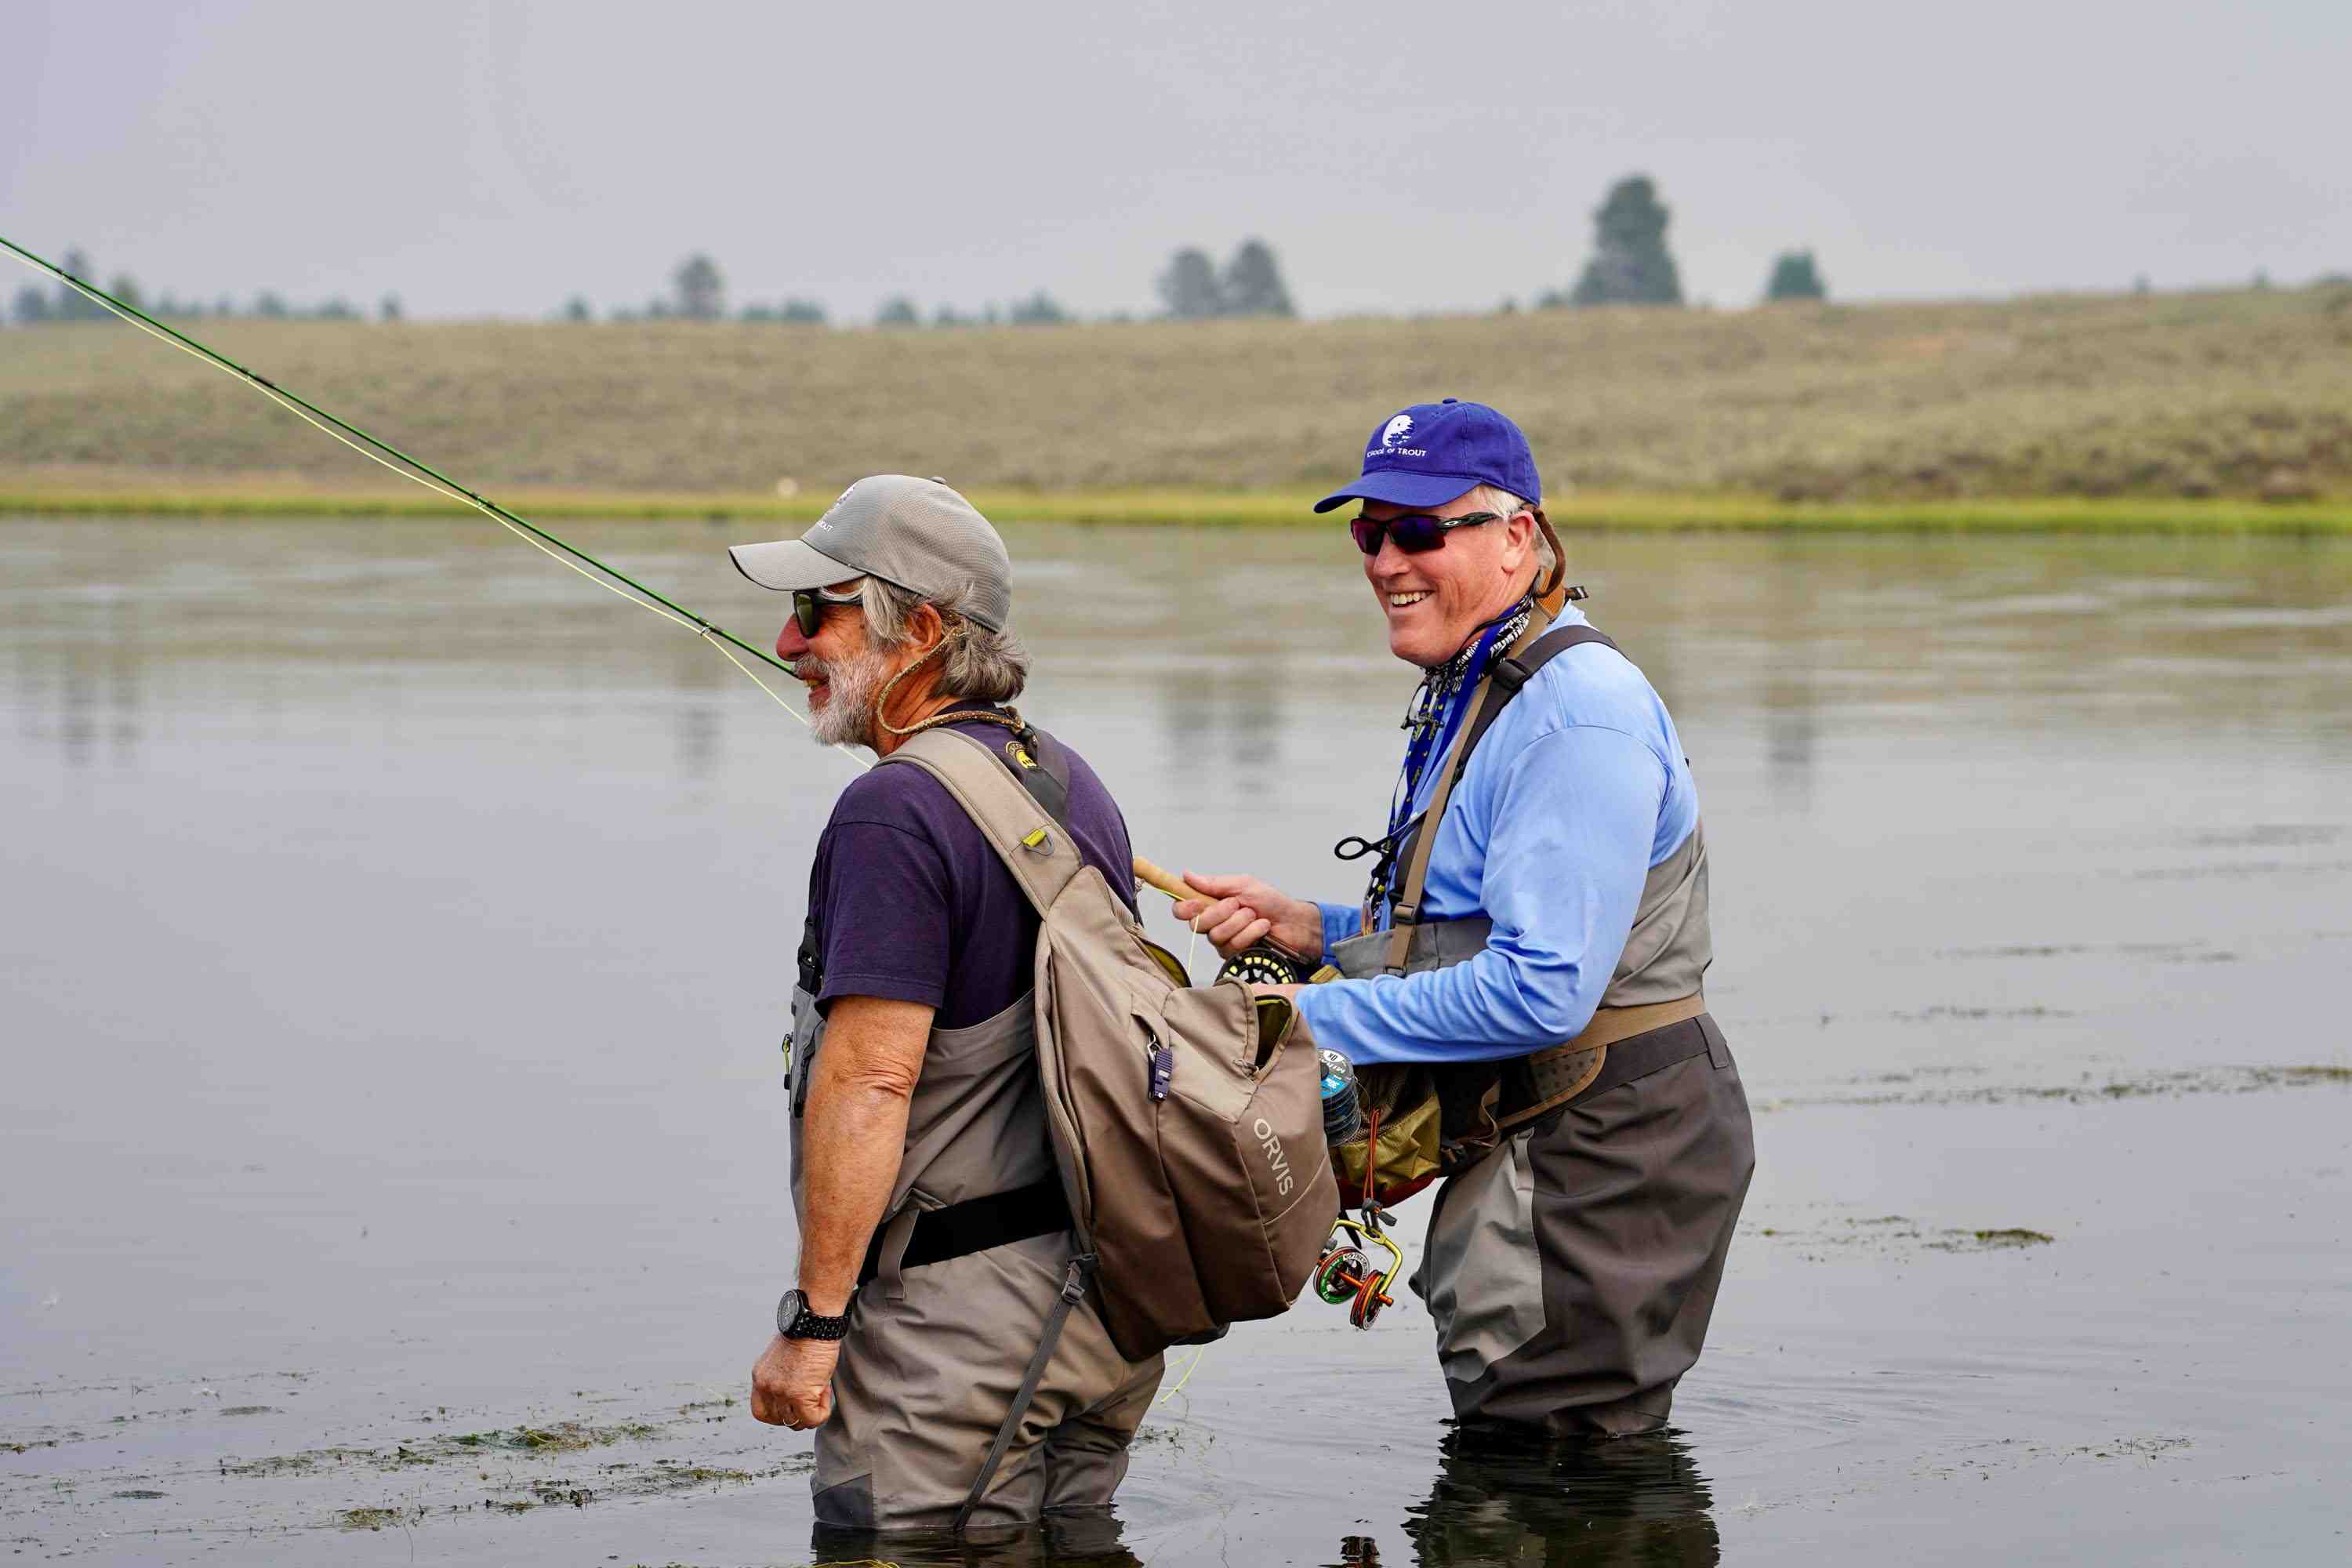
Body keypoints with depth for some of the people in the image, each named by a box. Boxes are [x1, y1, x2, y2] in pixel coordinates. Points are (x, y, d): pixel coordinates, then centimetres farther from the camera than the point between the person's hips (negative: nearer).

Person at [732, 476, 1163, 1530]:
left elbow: (870, 1081, -23)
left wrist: (814, 1322, -20)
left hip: (956, 1315, -9)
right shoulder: (1072, 781, 12)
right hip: (1109, 1303, 9)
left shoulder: (894, 812, -17)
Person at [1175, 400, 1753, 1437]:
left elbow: (1542, 991, -28)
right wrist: (1306, 928, 4)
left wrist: (1319, 1017, -20)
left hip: (1607, 1154, -11)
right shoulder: (1468, 698, 13)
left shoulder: (1576, 713, -21)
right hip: (1521, 1155, 11)